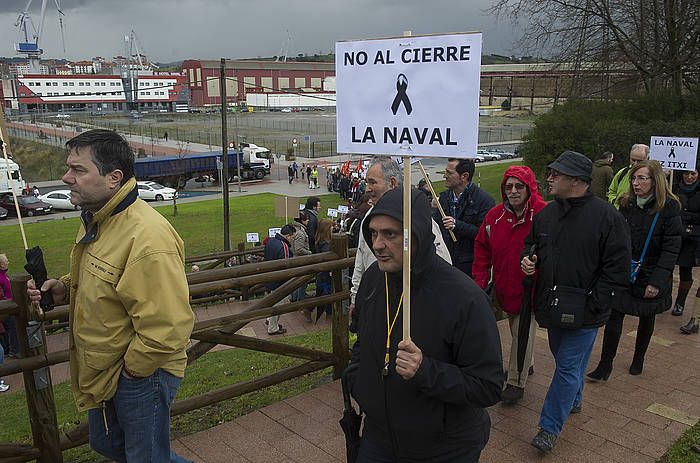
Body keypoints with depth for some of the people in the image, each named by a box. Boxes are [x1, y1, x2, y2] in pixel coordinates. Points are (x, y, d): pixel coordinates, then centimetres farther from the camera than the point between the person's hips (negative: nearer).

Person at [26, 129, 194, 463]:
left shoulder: (148, 238, -32)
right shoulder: (96, 219, 1)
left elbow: (168, 328, -33)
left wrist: (132, 368, -19)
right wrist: (65, 288, 0)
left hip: (140, 375, -10)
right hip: (102, 370, 10)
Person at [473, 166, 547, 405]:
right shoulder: (495, 215, -2)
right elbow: (482, 249, 5)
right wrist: (480, 280, -1)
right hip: (505, 287, 5)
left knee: (523, 332, 0)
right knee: (515, 328, 22)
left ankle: (516, 382, 14)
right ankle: (525, 364, 45)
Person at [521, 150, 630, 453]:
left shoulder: (606, 217, -15)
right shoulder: (547, 214, 3)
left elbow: (617, 269, -14)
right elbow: (531, 243, 20)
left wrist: (593, 306, -17)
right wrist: (527, 258, -4)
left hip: (584, 312, -6)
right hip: (552, 305, 6)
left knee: (568, 366, 1)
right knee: (562, 358, 22)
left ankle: (550, 427, 13)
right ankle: (574, 400, 48)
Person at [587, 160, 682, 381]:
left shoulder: (669, 208, -13)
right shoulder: (626, 204, -1)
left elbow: (671, 248, -14)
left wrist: (657, 281, -18)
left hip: (650, 277, -2)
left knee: (646, 318, 16)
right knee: (614, 315, -5)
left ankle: (638, 359, 36)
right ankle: (605, 364, 3)